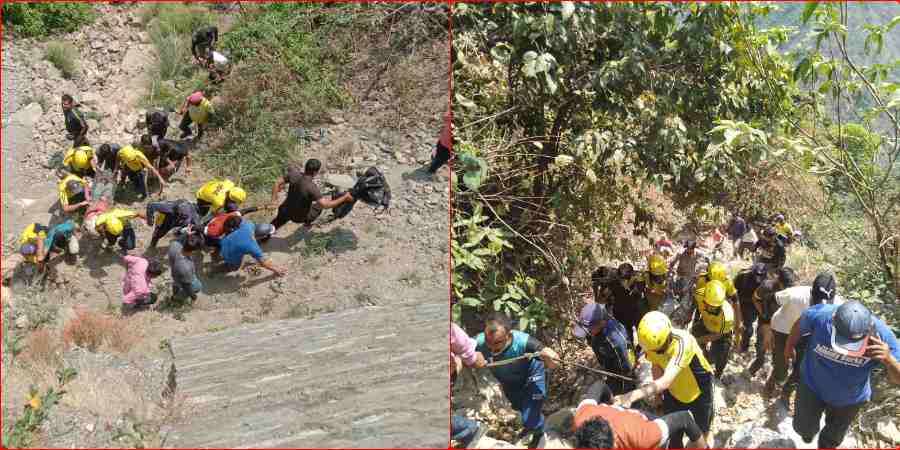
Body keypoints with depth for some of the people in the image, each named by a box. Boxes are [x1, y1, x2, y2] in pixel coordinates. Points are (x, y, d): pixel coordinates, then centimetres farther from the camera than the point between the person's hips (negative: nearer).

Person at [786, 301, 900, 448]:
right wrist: (790, 346, 7)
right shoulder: (820, 315, -36)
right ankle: (809, 430, 54)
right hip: (812, 386, -1)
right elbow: (800, 325, -11)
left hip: (849, 399, 1)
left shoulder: (882, 335, -35)